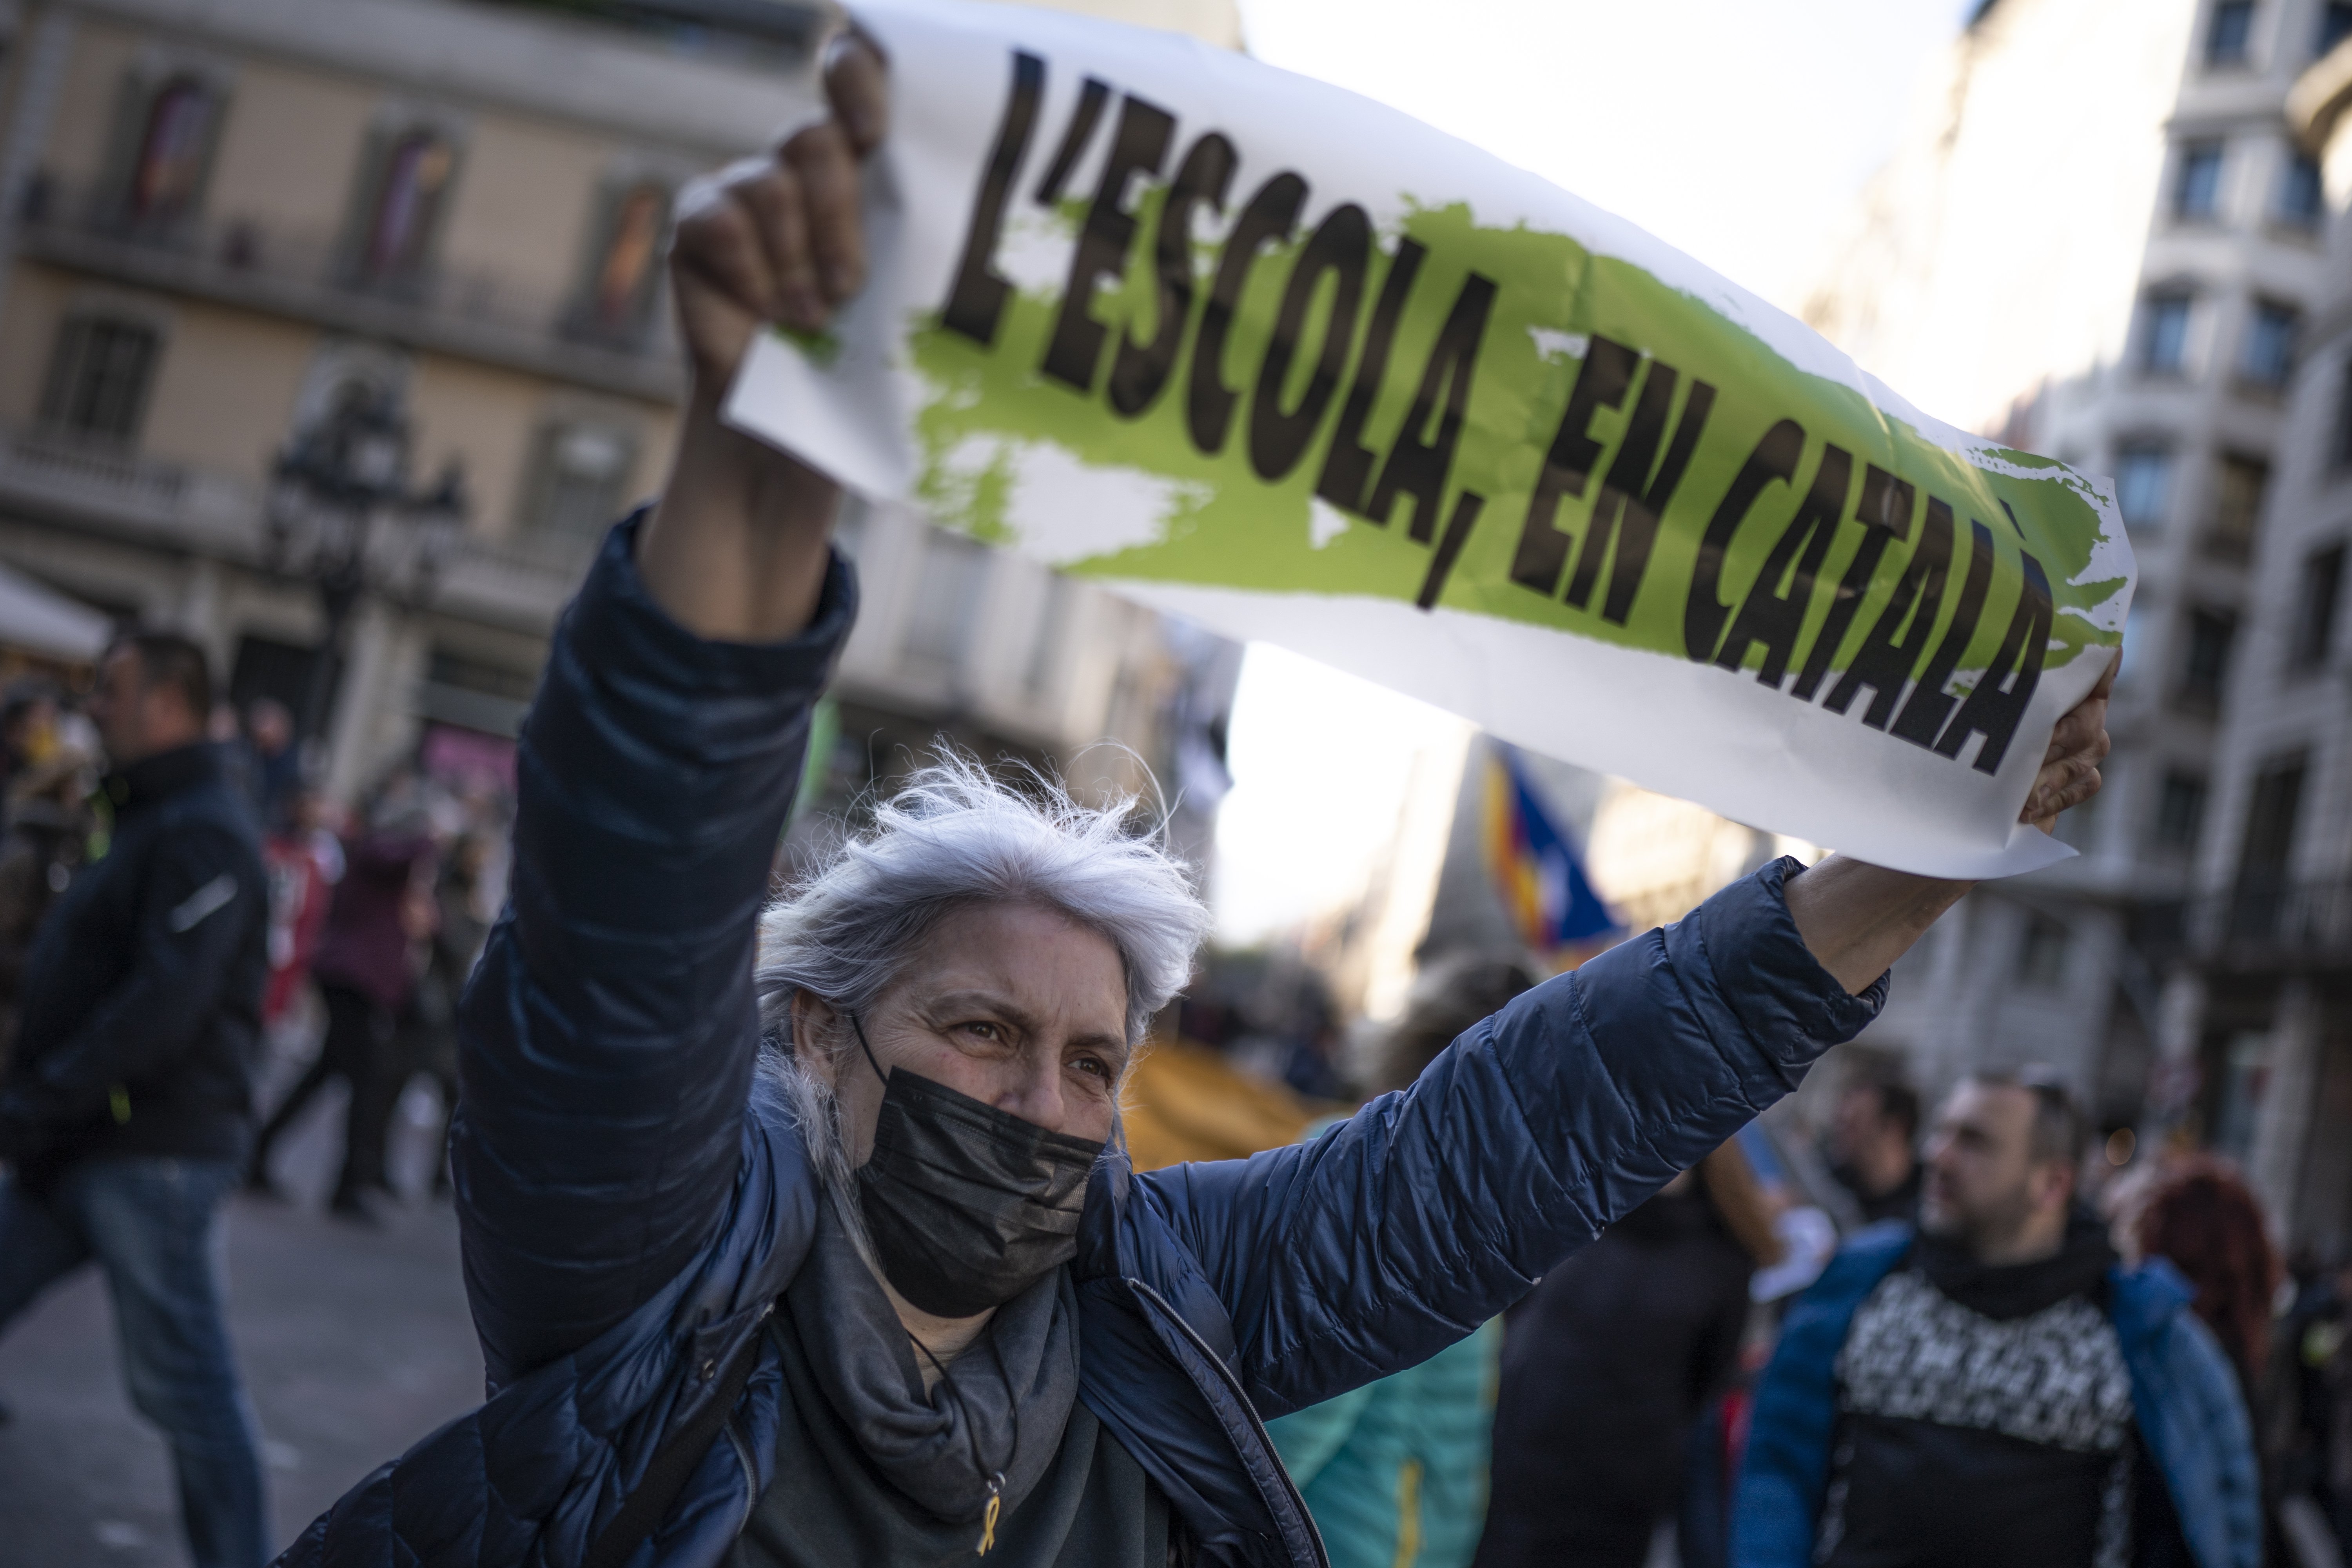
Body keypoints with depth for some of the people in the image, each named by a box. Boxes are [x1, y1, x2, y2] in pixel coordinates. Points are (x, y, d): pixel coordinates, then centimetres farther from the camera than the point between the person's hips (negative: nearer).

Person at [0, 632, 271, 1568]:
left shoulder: (201, 835, -14)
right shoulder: (150, 822, 18)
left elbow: (165, 1006, -24)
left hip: (153, 1153, -10)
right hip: (81, 1148, 10)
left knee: (182, 1384, -3)